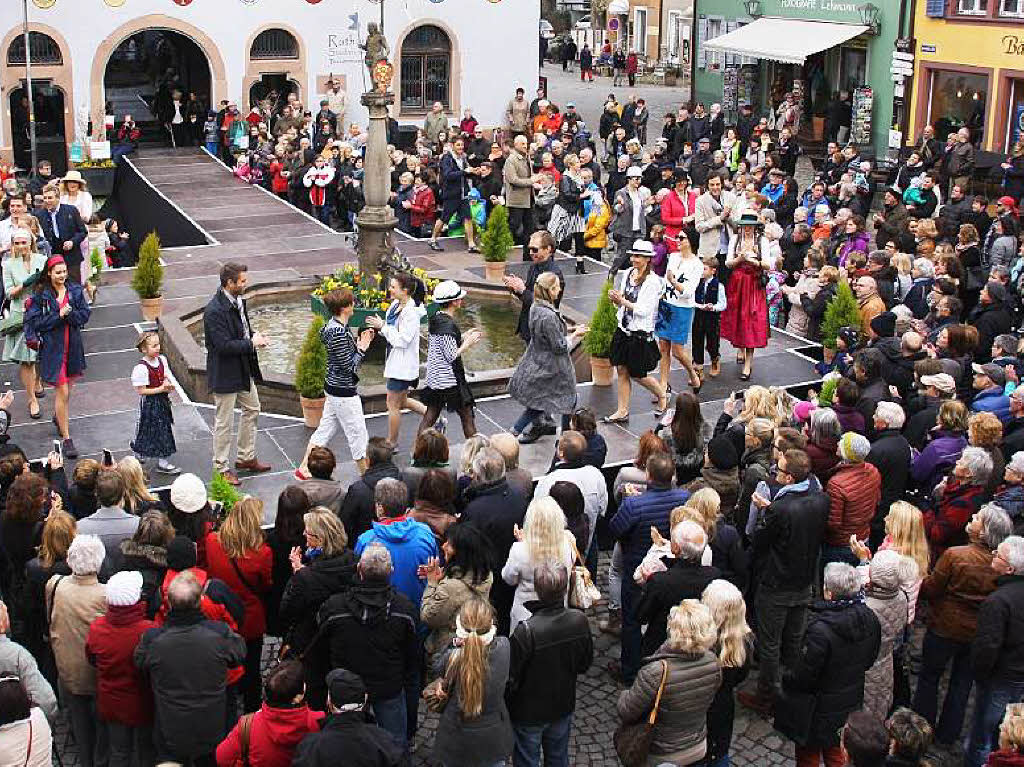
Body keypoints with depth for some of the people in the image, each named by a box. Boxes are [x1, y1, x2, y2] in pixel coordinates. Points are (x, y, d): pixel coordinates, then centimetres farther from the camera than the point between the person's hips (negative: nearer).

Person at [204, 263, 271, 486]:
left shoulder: (238, 300, 3)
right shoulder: (215, 311, -25)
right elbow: (224, 345, -28)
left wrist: (254, 335, -2)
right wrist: (251, 343, -19)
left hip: (243, 369, 10)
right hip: (225, 373, -10)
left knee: (252, 409, 20)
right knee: (224, 422, 3)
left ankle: (246, 457, 35)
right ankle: (221, 468, 16)